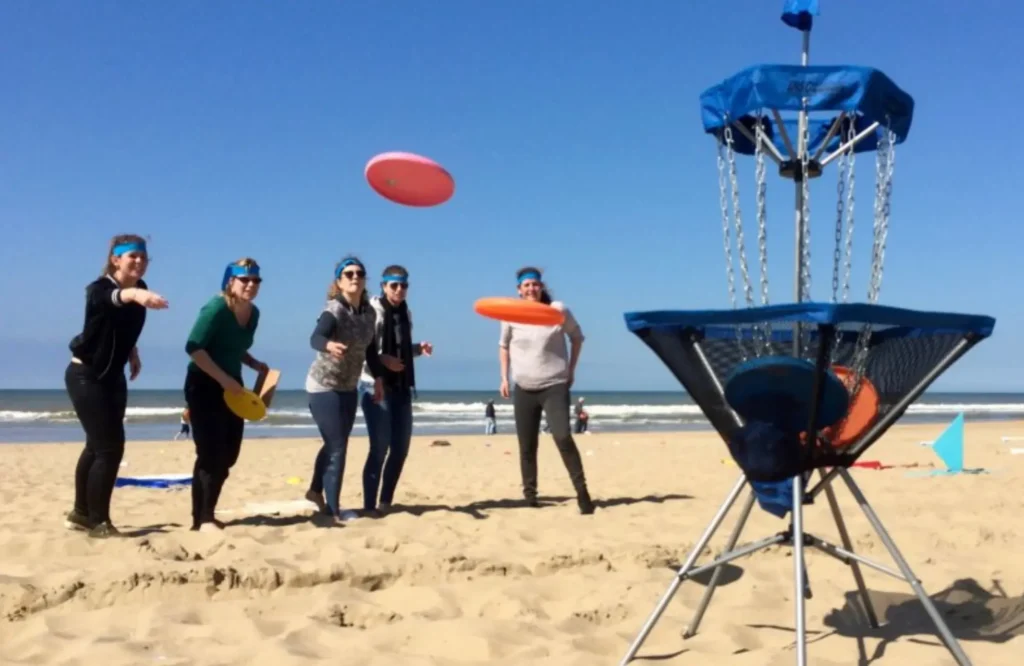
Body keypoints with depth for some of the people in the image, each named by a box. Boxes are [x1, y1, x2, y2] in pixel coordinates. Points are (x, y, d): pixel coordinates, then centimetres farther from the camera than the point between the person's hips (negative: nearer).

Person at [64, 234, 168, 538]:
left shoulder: (140, 286, -2)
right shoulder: (99, 289, -24)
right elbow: (114, 298, -52)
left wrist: (133, 353, 17)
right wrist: (134, 295, -72)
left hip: (112, 376, 8)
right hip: (85, 375, -8)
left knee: (97, 445, 17)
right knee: (110, 447, -12)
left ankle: (80, 513, 33)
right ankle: (98, 523, -1)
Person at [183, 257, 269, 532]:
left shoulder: (253, 313, 7)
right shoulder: (216, 308, -16)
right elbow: (193, 348, -23)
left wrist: (255, 364, 3)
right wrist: (223, 379, -25)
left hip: (232, 387, 8)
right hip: (204, 386, -8)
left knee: (228, 455, 10)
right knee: (211, 454, -9)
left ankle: (206, 514, 23)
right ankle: (203, 519, -1)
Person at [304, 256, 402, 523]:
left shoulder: (369, 312, -1)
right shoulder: (334, 310, -23)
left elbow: (370, 348, 10)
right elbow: (315, 337, -41)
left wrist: (378, 378, 8)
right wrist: (329, 345, -62)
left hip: (349, 387, 8)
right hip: (324, 387, -8)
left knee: (334, 444, 20)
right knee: (337, 446, -7)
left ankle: (316, 492, 40)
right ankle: (334, 509, 4)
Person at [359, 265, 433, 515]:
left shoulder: (405, 312, 13)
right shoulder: (372, 310, -9)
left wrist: (418, 349, 4)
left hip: (402, 387, 7)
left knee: (400, 447, 9)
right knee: (380, 447, -6)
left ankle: (386, 501, 21)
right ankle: (369, 504, 3)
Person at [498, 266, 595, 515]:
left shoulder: (558, 310, -6)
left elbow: (577, 337, 9)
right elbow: (504, 345, 15)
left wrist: (571, 369, 3)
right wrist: (504, 377, 6)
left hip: (555, 386, -3)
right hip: (524, 389, 3)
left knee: (563, 438, -19)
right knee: (527, 446, 5)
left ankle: (582, 492, -12)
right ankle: (529, 495, 16)